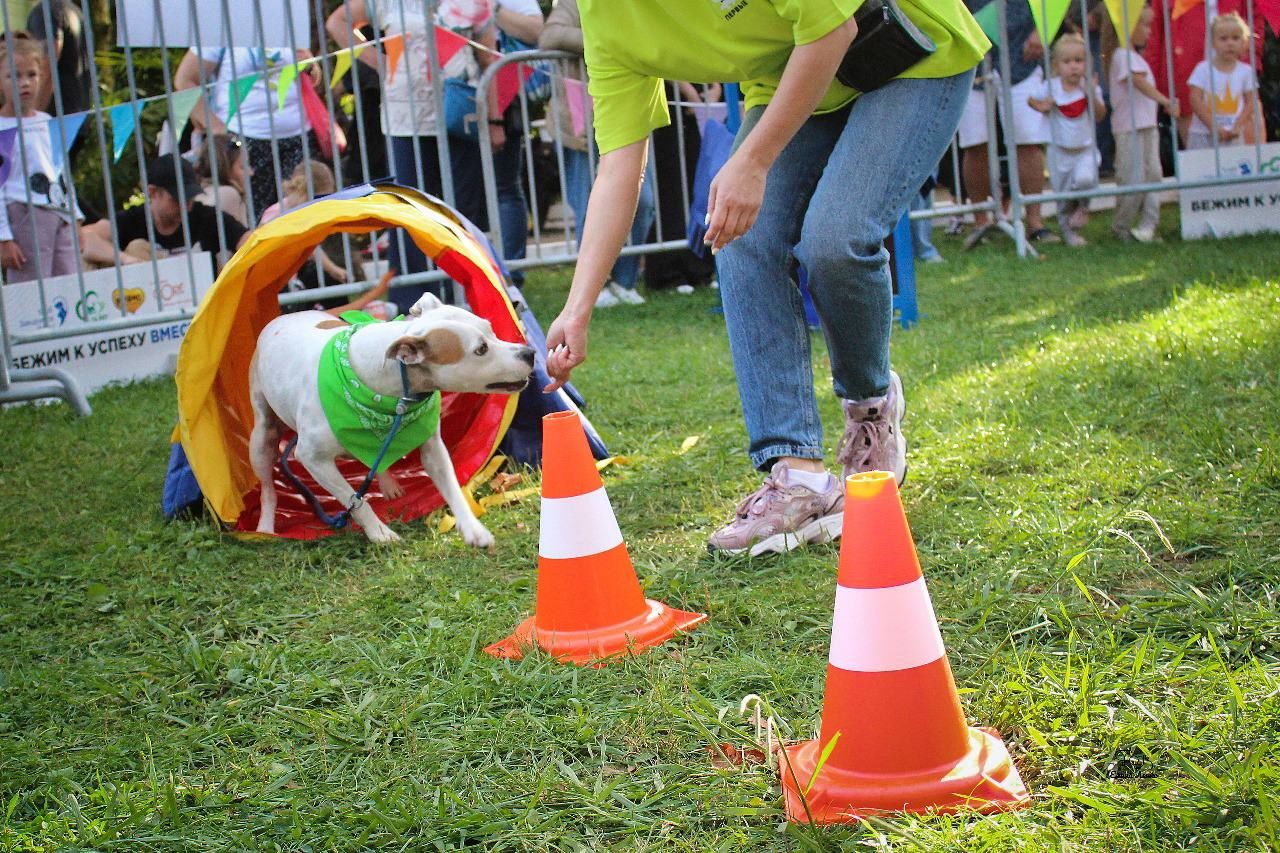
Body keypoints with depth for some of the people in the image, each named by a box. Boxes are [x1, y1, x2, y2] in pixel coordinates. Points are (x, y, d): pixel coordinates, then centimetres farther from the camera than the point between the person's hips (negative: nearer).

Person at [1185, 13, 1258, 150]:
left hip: (1234, 135, 2)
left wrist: (1238, 126, -9)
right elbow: (1195, 99, -9)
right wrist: (1214, 126, -14)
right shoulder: (1203, 69, -4)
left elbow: (1251, 101, 5)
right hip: (1203, 133, -2)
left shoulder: (1246, 71, 3)